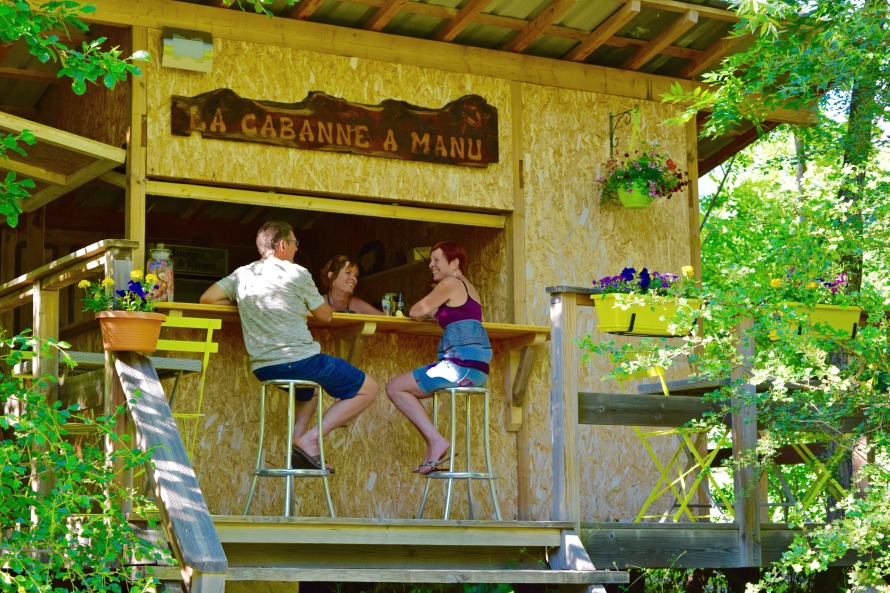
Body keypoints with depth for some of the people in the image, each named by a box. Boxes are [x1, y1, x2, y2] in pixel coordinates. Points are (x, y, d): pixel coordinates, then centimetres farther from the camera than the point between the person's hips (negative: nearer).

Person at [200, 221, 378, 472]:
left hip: (262, 368, 7)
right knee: (368, 389, 5)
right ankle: (310, 437, -6)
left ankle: (298, 438, 15)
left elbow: (207, 298, 15)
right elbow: (326, 316, 4)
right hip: (299, 361, -7)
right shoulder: (296, 273, -4)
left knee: (308, 388, 39)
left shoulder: (242, 274, 10)